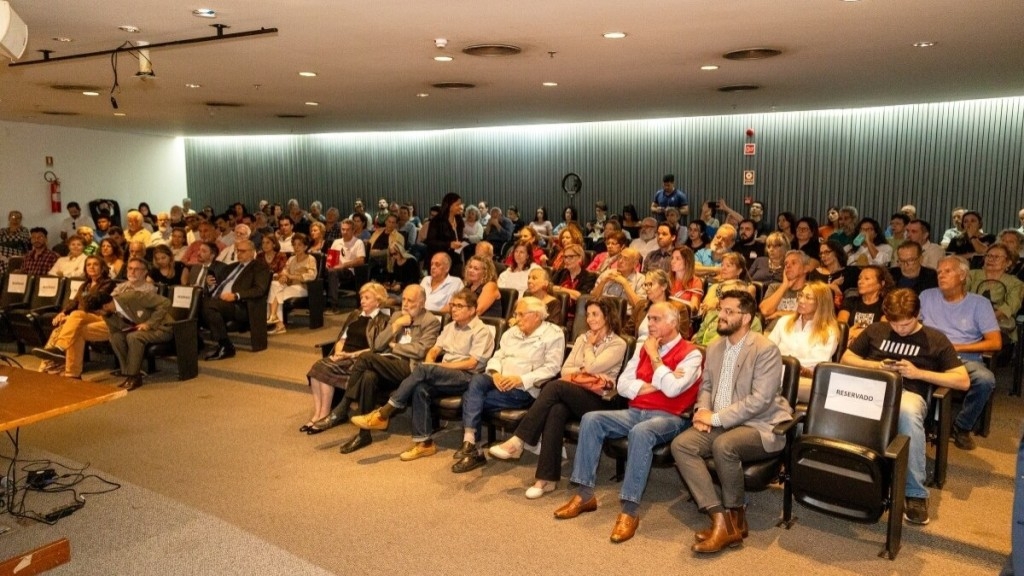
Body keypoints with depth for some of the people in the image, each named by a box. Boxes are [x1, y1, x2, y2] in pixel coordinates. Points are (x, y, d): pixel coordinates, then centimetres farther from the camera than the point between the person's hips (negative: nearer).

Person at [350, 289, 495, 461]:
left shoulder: (482, 331, -2)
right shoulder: (450, 326, 21)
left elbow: (471, 363, -10)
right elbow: (434, 350, 16)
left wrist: (438, 366, -12)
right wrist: (430, 363, -8)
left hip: (466, 377, -6)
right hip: (444, 375, 6)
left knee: (423, 370, -31)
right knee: (420, 389, -29)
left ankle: (382, 414, -26)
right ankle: (425, 443, -24)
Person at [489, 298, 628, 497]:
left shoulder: (618, 344, 4)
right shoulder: (582, 338, 22)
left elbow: (592, 367, -9)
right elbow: (565, 369, 14)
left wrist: (589, 346, 8)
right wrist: (583, 371, -4)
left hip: (599, 401, -4)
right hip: (572, 396, 5)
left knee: (556, 386, -31)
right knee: (556, 411, -33)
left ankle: (518, 441, -32)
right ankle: (548, 479, -36)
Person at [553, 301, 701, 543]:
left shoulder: (690, 353, -4)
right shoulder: (643, 347, 15)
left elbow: (672, 389, -20)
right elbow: (622, 385, 8)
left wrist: (654, 355, -11)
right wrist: (652, 386, -7)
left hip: (669, 417, -6)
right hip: (635, 412, 6)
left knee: (641, 432, -39)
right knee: (591, 419, -16)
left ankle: (630, 509, -34)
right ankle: (585, 494, -13)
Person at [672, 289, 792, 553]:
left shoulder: (766, 349, -12)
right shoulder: (715, 347, 12)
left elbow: (760, 400, -20)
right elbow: (706, 386, 19)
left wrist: (716, 417, -20)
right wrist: (703, 412, -4)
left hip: (759, 426, -7)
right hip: (720, 423, 7)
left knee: (723, 445, -37)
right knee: (681, 444, -20)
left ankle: (736, 518, -13)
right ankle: (720, 520, -23)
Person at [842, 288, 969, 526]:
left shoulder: (935, 339, 11)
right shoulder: (875, 330, 19)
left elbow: (963, 381, 6)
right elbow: (846, 358, 22)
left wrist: (919, 373, -5)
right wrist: (874, 365, 2)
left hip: (909, 394, -1)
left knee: (908, 414, -43)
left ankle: (915, 493, -29)